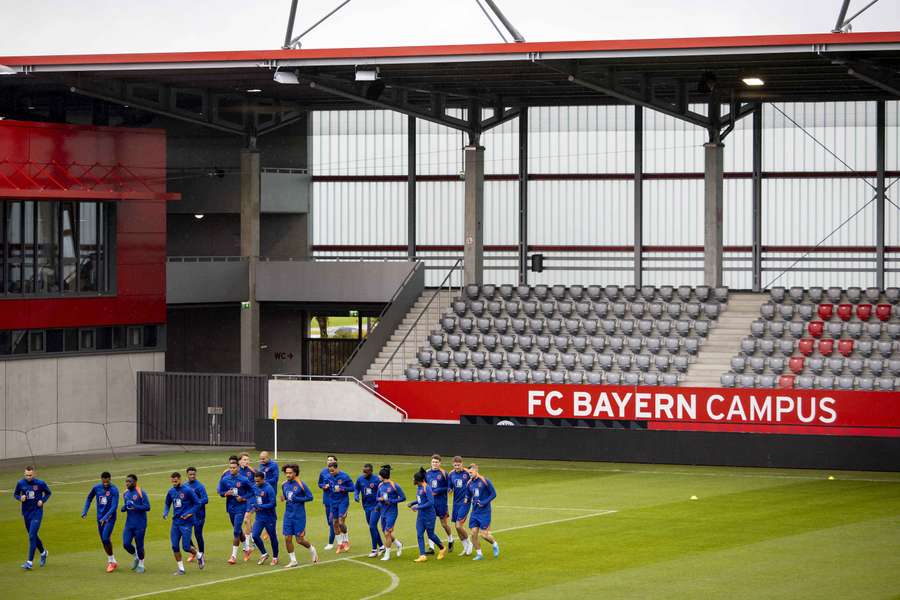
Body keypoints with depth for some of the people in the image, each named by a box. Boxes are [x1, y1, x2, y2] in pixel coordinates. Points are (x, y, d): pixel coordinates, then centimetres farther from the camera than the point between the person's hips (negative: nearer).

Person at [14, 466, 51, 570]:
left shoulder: (40, 483, -9)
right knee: (32, 535, 16)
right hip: (26, 513, 4)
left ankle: (30, 562, -14)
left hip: (37, 512, -4)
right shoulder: (20, 483, -3)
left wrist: (43, 500, -10)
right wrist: (20, 498, -11)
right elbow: (15, 494, 10)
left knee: (32, 536, -14)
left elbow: (48, 493, 7)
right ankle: (43, 553, 42)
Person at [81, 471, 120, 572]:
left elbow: (114, 506, -21)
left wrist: (106, 517, -30)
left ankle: (111, 561, -5)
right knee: (103, 540, 8)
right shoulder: (96, 488, 0)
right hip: (100, 518, 5)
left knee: (105, 538, -17)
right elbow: (89, 498, 17)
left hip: (110, 518, -5)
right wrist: (85, 511, 5)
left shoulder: (114, 490, -14)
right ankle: (111, 561, 21)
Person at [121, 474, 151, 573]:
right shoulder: (126, 494, 9)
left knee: (139, 545, 1)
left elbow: (147, 507, -14)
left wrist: (135, 507, -25)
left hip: (140, 524, -5)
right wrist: (124, 508, -3)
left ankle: (141, 565, 20)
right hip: (129, 523, 5)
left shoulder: (141, 493, -11)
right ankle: (136, 557, 23)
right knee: (126, 544, -4)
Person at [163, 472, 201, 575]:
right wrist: (165, 512, 1)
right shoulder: (171, 492, 7)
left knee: (186, 547, -6)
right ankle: (181, 569, 10)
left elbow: (197, 503, -7)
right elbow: (168, 504, 21)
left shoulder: (188, 491, -10)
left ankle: (199, 556, 24)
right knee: (175, 546, 0)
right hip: (175, 523, 6)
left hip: (186, 523, -6)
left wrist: (189, 513, -17)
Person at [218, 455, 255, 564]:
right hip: (230, 508, 5)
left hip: (240, 507, -5)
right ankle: (246, 549, 37)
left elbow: (251, 491, 0)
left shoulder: (243, 480, -10)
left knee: (236, 532, -9)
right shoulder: (225, 479, 0)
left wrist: (243, 498, -14)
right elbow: (220, 491, 8)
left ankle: (234, 556, -6)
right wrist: (226, 494, -13)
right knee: (238, 530, 16)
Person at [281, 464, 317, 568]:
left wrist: (297, 499, -19)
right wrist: (283, 498, -3)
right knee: (287, 538, 0)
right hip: (288, 515, 5)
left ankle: (312, 549, 29)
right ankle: (293, 561, 12)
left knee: (300, 540, -2)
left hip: (299, 516, -5)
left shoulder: (300, 485, -11)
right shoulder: (284, 485, 5)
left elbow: (310, 497, -8)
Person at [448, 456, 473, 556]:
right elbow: (449, 487, 11)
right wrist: (450, 490, -11)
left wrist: (467, 497, -11)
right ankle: (466, 548, 21)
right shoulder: (451, 475, 4)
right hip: (456, 502, 6)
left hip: (464, 502, -6)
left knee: (459, 526, -13)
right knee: (457, 527, 7)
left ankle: (469, 543, 10)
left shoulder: (467, 473, -10)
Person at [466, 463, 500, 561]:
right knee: (474, 533, -2)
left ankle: (495, 545, 23)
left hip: (484, 512, -6)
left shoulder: (485, 481, -10)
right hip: (474, 512, 6)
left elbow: (493, 494, -8)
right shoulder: (470, 483, 7)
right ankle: (479, 554, 10)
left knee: (484, 534, -7)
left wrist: (484, 502, -17)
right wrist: (467, 499, 0)